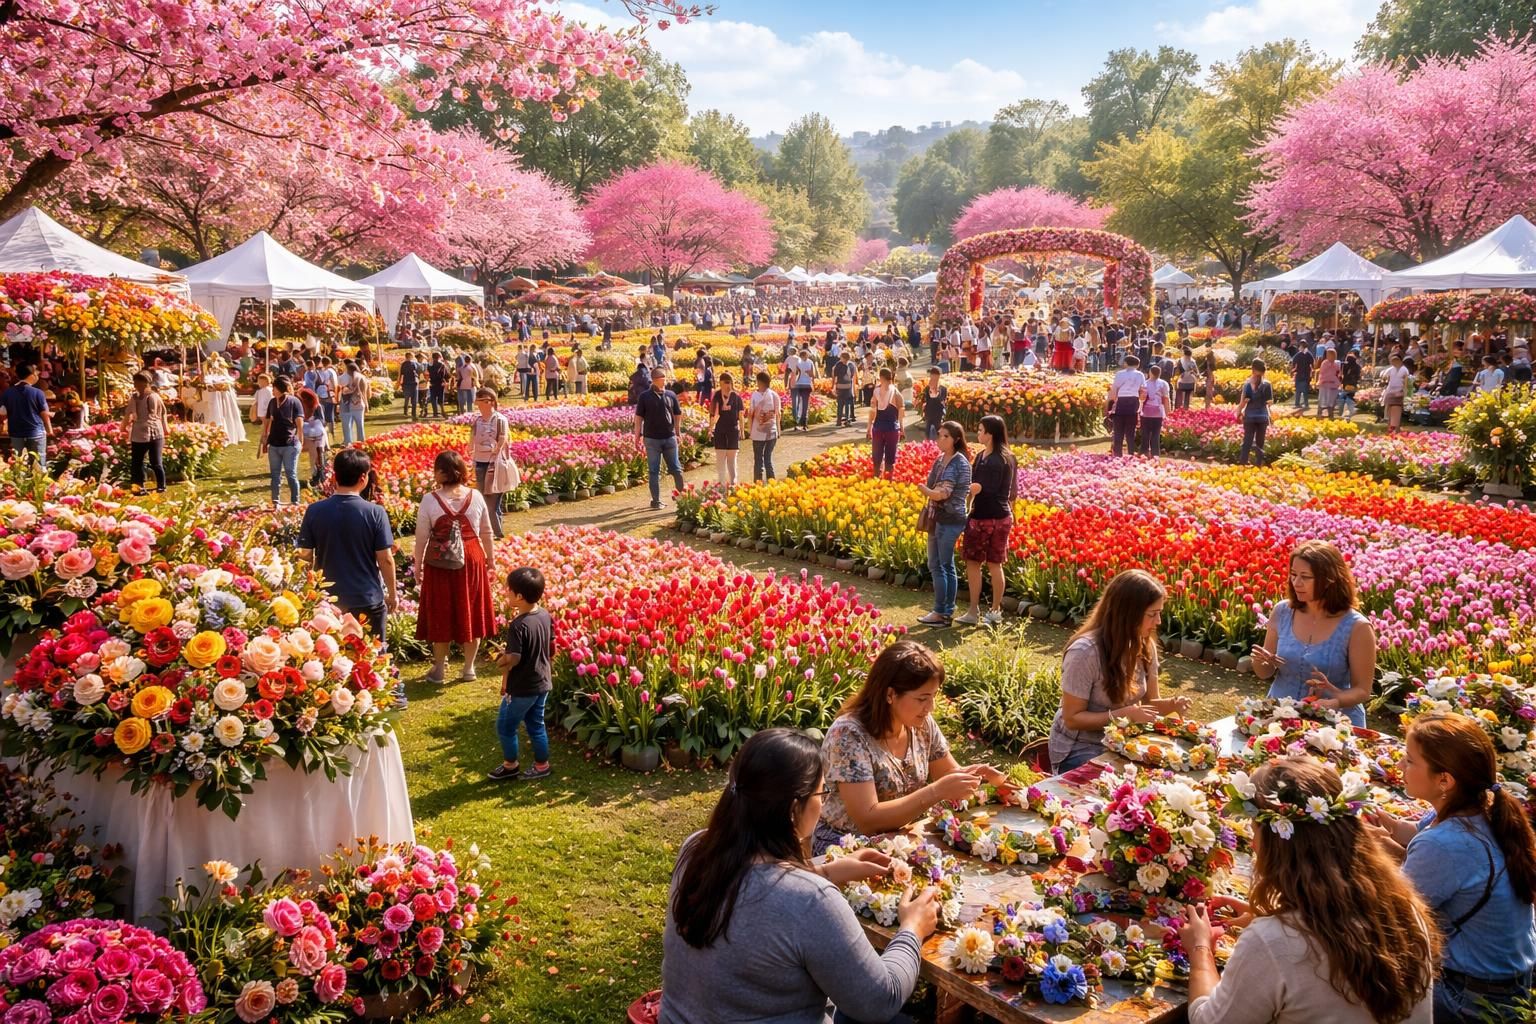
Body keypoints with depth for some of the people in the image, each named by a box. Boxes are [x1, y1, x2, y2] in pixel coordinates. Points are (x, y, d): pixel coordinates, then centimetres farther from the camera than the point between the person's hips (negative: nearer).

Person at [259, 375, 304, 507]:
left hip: (290, 445, -6)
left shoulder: (294, 402, -7)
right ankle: (275, 503, 18)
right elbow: (267, 422, 18)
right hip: (273, 444, 6)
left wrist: (298, 440, -15)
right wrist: (265, 441, 17)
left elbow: (300, 423, -9)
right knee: (275, 475, 11)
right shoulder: (272, 402, 10)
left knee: (291, 474, -2)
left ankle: (295, 503, 6)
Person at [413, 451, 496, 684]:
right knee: (471, 611, 13)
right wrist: (489, 558, 19)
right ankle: (468, 668, 22)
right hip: (472, 558, 2)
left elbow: (422, 537, -8)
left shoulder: (430, 499, -13)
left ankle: (439, 668, 23)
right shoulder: (475, 496, -5)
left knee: (442, 613, 11)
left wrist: (418, 565, 5)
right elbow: (486, 533, 5)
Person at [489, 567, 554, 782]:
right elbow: (551, 648, 10)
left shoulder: (518, 626, -25)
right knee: (536, 724, 20)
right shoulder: (545, 616, -2)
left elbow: (513, 659, -27)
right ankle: (541, 765, 28)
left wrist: (500, 660, -8)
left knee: (505, 726, 12)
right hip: (542, 683, 8)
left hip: (521, 687, -8)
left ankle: (511, 765, 25)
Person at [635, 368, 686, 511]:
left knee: (676, 469, 7)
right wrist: (638, 434, -3)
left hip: (670, 437, 2)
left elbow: (677, 415, 12)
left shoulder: (671, 396, 4)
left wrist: (678, 432, 11)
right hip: (652, 439, -2)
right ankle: (656, 500, 11)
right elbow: (638, 417, 1)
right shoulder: (645, 397, -2)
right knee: (654, 471, 5)